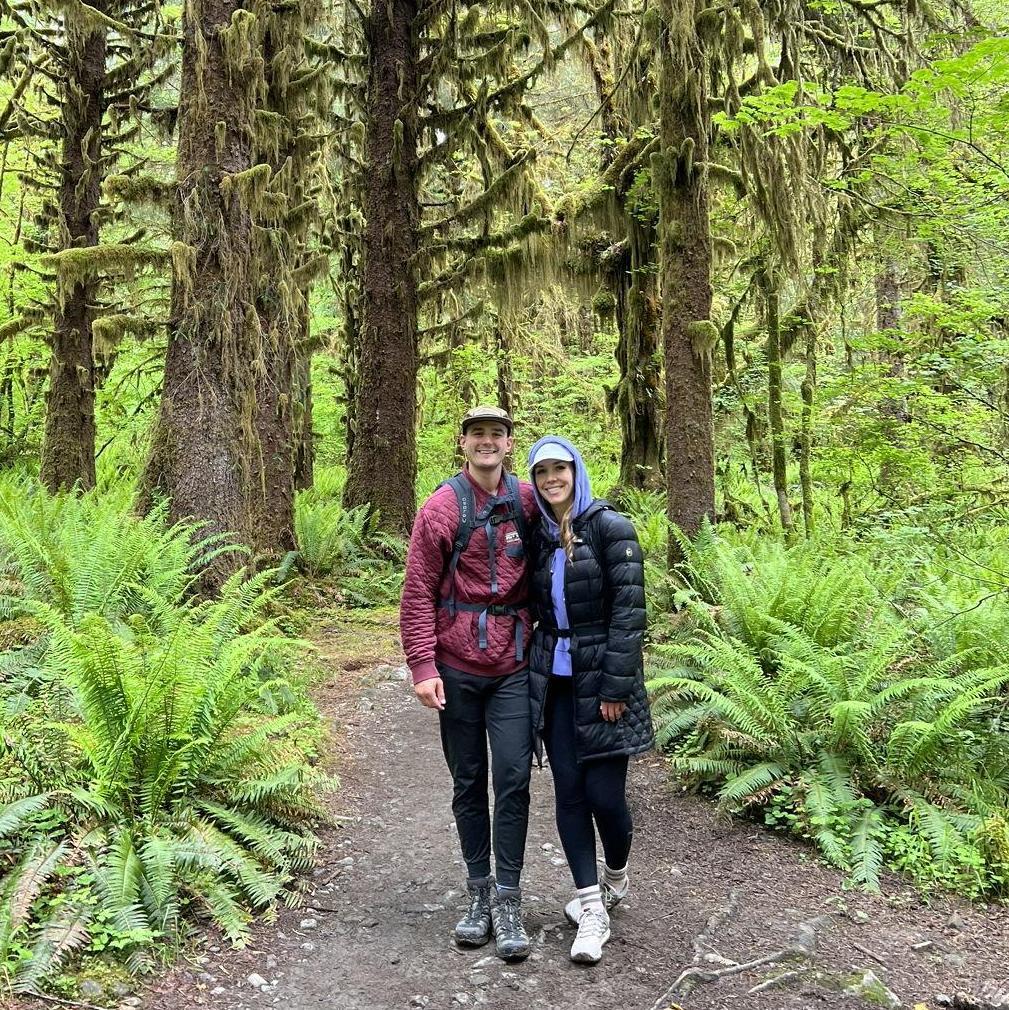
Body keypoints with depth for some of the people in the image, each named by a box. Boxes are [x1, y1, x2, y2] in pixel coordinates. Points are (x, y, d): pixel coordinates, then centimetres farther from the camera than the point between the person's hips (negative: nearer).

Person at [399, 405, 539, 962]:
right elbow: (417, 594, -4)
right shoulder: (441, 508, -4)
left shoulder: (527, 501, 3)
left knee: (513, 780, -2)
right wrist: (423, 666, -12)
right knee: (468, 783, 10)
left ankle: (508, 900, 9)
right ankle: (479, 892, 24)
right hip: (457, 669, -1)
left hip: (513, 669, 1)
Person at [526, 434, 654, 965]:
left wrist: (616, 686, -16)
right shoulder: (539, 537, 9)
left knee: (604, 793, -2)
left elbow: (629, 610, -13)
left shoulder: (610, 527, -9)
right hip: (554, 682, 5)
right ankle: (592, 908, 13)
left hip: (601, 681, -5)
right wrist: (532, 670, 11)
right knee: (568, 792, 4)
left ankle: (616, 876, 28)